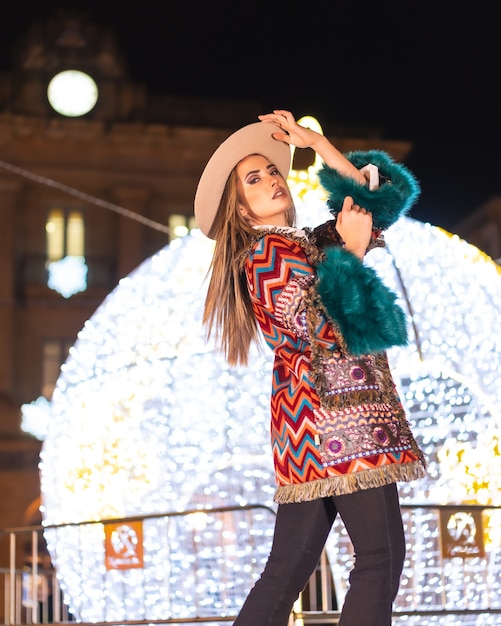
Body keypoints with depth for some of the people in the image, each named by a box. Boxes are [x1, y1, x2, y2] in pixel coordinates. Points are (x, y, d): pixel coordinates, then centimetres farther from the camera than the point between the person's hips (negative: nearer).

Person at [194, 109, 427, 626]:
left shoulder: (309, 243, 21)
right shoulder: (265, 256, -5)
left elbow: (373, 202, 19)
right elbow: (323, 326, -16)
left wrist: (315, 142, 15)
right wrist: (351, 250, -7)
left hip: (308, 418, 9)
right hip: (335, 407, -9)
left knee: (289, 565, 7)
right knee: (382, 554, -11)